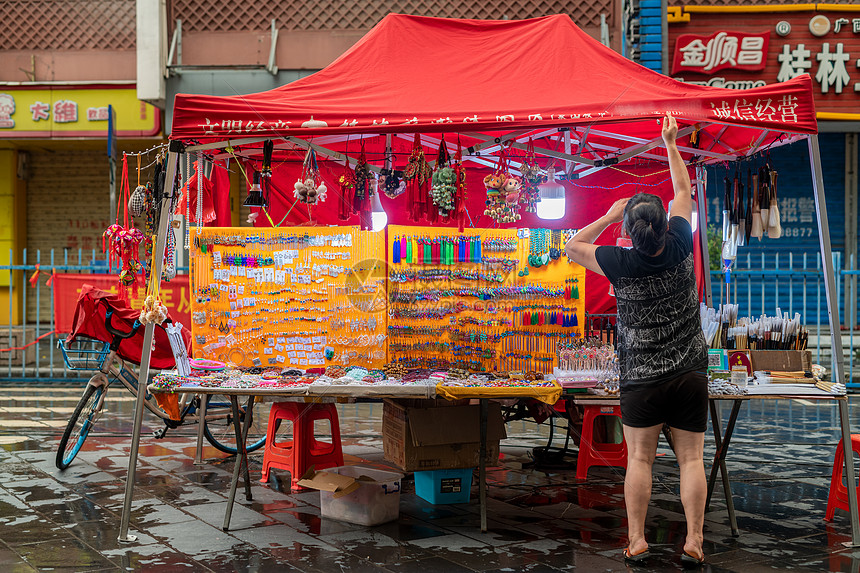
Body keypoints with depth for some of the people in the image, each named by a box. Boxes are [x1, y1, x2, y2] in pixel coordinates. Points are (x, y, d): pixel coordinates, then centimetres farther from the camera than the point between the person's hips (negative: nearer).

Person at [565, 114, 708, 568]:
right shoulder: (680, 249, -7)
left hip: (642, 378, -2)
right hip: (691, 374, 2)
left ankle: (636, 541, 8)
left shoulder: (622, 264, -13)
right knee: (691, 459, 5)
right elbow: (684, 192, 8)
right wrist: (671, 143, 15)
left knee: (640, 458, 6)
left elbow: (573, 247, 5)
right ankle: (693, 543, 4)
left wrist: (610, 215, 3)